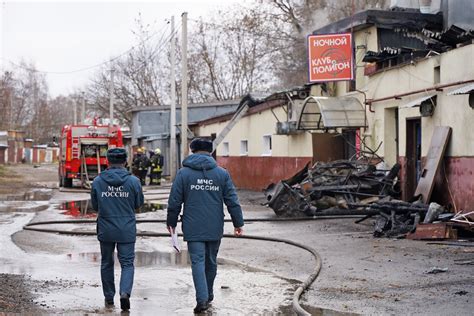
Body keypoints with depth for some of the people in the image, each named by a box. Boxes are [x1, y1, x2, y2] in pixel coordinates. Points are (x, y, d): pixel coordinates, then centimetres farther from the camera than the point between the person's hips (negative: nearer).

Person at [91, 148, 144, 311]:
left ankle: (109, 297, 23)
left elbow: (95, 206, 4)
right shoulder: (133, 181, -8)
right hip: (127, 230, -1)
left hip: (105, 230, 1)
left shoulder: (97, 181, -5)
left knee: (106, 263, 17)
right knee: (127, 263, 5)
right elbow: (139, 203, 4)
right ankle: (125, 292, -17)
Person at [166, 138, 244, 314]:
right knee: (211, 262, 16)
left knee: (198, 262, -4)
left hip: (193, 228, -2)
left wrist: (171, 222, 12)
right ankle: (208, 295, 29)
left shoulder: (184, 173, -1)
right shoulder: (222, 173, 4)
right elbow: (232, 201, 3)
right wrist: (238, 223, 9)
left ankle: (202, 299, -17)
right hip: (215, 229, 2)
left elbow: (174, 201, 1)